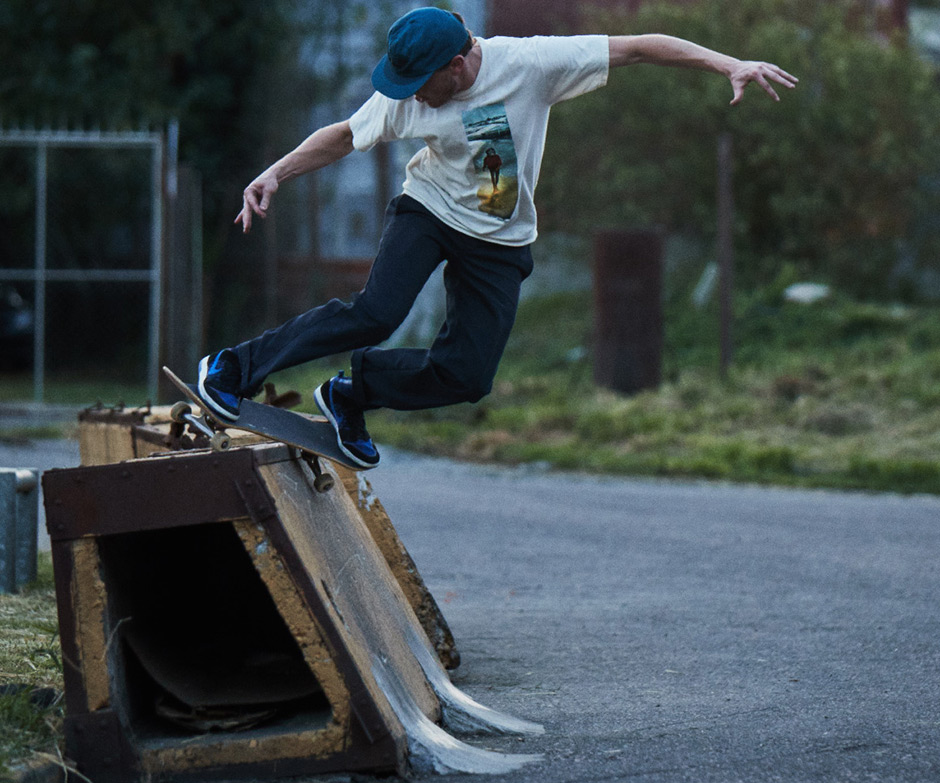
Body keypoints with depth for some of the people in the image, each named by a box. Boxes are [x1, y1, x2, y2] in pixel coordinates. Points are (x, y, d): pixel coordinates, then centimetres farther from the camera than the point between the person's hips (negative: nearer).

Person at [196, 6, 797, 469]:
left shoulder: (529, 63, -20)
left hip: (500, 242, 1)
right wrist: (275, 175, -5)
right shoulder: (403, 95, -12)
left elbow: (638, 47, -18)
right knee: (376, 314, -26)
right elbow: (345, 136, 5)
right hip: (427, 211, -1)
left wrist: (728, 64, -24)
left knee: (466, 377, -9)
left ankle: (352, 393, 13)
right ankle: (235, 371, -18)